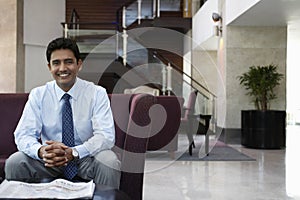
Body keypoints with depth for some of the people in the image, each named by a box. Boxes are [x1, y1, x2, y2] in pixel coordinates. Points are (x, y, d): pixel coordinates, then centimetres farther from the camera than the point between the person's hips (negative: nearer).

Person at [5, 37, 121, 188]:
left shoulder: (97, 93, -7)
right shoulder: (38, 95, -1)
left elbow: (106, 136, -16)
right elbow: (23, 135, -7)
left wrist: (73, 152, -33)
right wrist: (41, 151, -31)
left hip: (86, 159, -2)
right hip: (50, 160, 2)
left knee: (109, 161, -32)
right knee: (14, 162, -22)